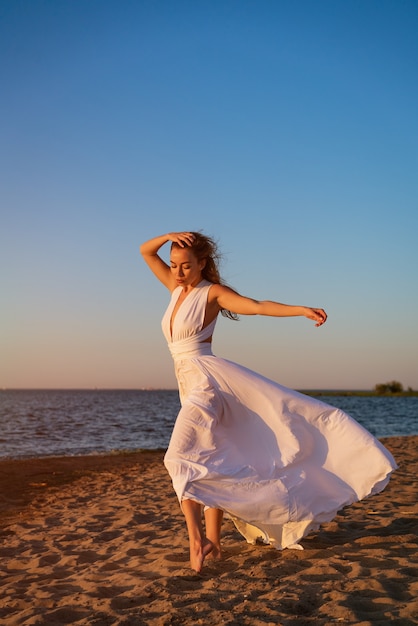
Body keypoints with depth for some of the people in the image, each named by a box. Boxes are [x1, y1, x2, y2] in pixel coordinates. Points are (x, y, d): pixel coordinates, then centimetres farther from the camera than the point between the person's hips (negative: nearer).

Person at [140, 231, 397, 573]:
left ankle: (197, 537, -21)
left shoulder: (212, 292, -5)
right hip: (189, 386, 8)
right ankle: (212, 542, 10)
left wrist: (301, 309, -28)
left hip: (207, 378, -8)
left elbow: (257, 306, -16)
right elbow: (145, 251, 18)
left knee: (180, 457, -20)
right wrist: (169, 236, -2)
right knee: (204, 463, 7)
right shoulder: (176, 287, 15)